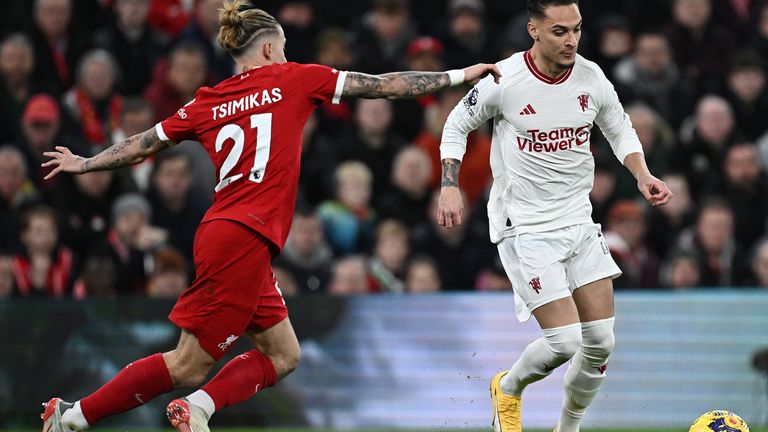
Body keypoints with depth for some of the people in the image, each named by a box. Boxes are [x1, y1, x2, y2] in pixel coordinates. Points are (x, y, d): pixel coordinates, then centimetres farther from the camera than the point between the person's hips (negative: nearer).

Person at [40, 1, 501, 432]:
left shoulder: (208, 102, 13)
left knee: (283, 356, 12)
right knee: (190, 365, -4)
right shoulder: (292, 79, 1)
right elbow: (383, 85, 4)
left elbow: (143, 144, 19)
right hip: (243, 239, -8)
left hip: (223, 233, 8)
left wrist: (84, 164, 34)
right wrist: (459, 76, 11)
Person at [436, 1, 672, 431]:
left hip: (579, 223, 5)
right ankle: (508, 389, 18)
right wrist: (450, 186, -9)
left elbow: (620, 129, 15)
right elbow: (457, 126, 2)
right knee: (564, 342, -14)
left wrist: (643, 176, -2)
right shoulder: (503, 81, -14)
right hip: (525, 230, -5)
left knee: (601, 342, 2)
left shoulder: (591, 77, -3)